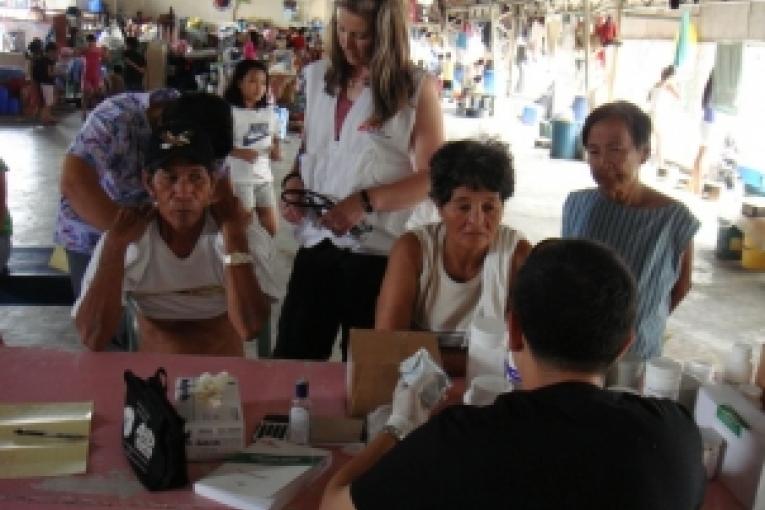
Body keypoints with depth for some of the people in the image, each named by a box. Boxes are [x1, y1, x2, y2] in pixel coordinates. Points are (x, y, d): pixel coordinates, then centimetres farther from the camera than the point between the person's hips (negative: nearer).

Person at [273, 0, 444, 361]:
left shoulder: (418, 89, -4)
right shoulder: (318, 76, 10)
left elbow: (431, 177, -7)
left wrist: (365, 202, -18)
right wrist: (294, 181, 0)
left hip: (379, 250, -4)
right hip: (317, 243, 4)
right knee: (290, 360, 6)